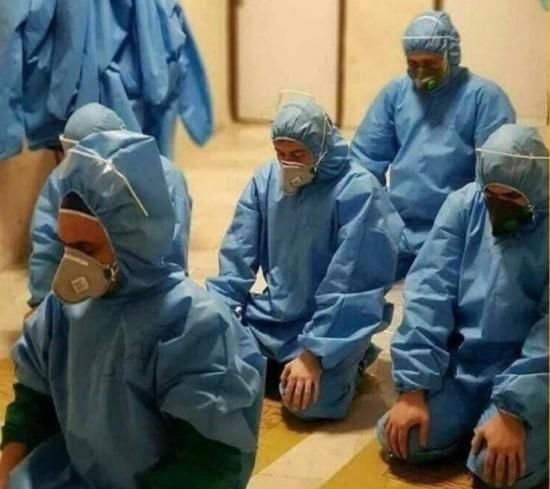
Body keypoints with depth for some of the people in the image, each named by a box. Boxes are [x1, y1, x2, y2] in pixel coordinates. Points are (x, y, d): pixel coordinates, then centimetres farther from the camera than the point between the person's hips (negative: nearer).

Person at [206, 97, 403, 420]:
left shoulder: (358, 191, -18)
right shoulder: (265, 180, -1)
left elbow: (347, 283, -21)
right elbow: (236, 258, 2)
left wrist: (313, 353, -25)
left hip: (331, 325, -5)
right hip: (273, 314, 5)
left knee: (311, 401, -25)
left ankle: (348, 360, 7)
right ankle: (278, 361, 16)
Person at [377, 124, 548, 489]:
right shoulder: (464, 204, -3)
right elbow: (429, 292, -9)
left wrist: (513, 411, -28)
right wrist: (413, 388, -15)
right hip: (463, 364, 4)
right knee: (401, 439, -13)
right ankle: (475, 416, 13)